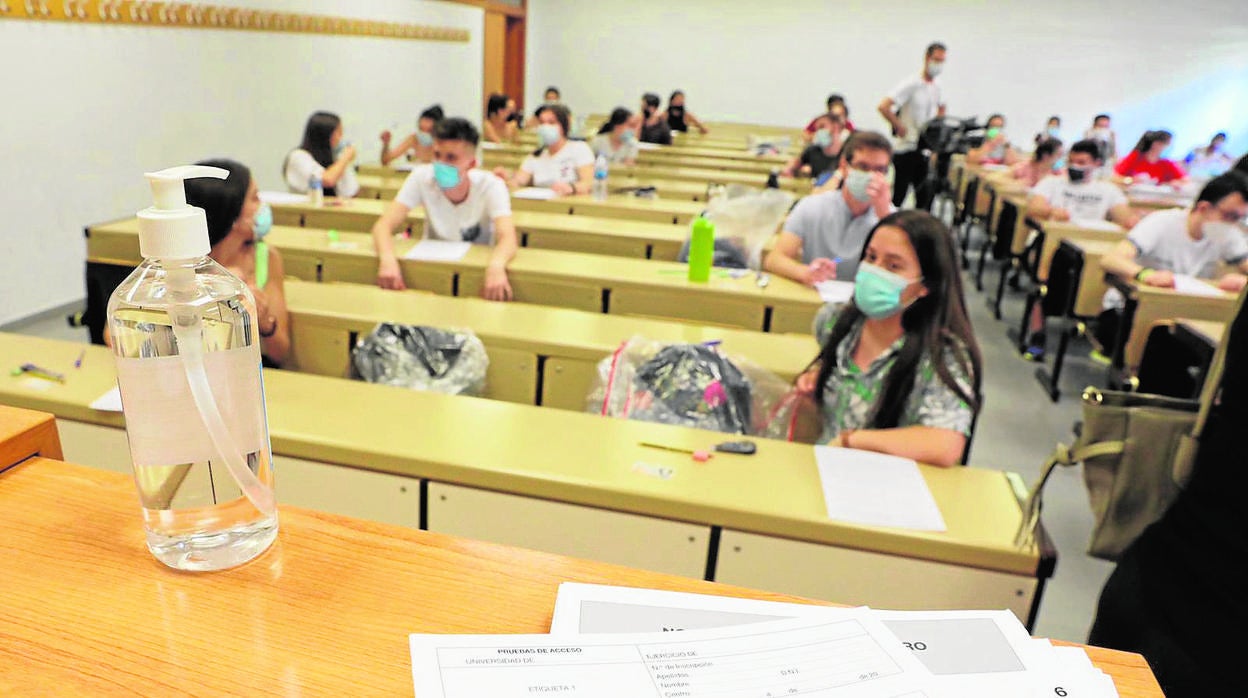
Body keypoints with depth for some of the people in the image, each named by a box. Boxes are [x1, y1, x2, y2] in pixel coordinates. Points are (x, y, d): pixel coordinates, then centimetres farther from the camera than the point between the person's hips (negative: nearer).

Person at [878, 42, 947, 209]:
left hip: (926, 151, 7)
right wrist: (900, 128, -17)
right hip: (907, 149, -7)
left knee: (926, 196, 7)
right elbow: (883, 107, -22)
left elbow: (941, 109, 30)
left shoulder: (936, 88, 10)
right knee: (898, 196, 0)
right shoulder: (911, 84, -12)